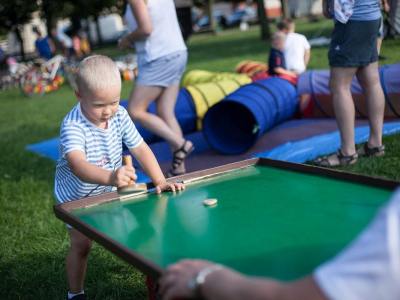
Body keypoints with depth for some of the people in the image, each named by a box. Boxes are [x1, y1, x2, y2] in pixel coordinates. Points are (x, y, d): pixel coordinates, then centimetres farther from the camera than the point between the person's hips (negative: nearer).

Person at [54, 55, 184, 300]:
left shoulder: (120, 115, -18)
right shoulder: (72, 126, -36)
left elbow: (141, 149, -18)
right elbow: (77, 165, -53)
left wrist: (160, 181, -32)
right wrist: (110, 177, -72)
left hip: (109, 191, 5)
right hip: (76, 196, -4)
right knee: (81, 245, -1)